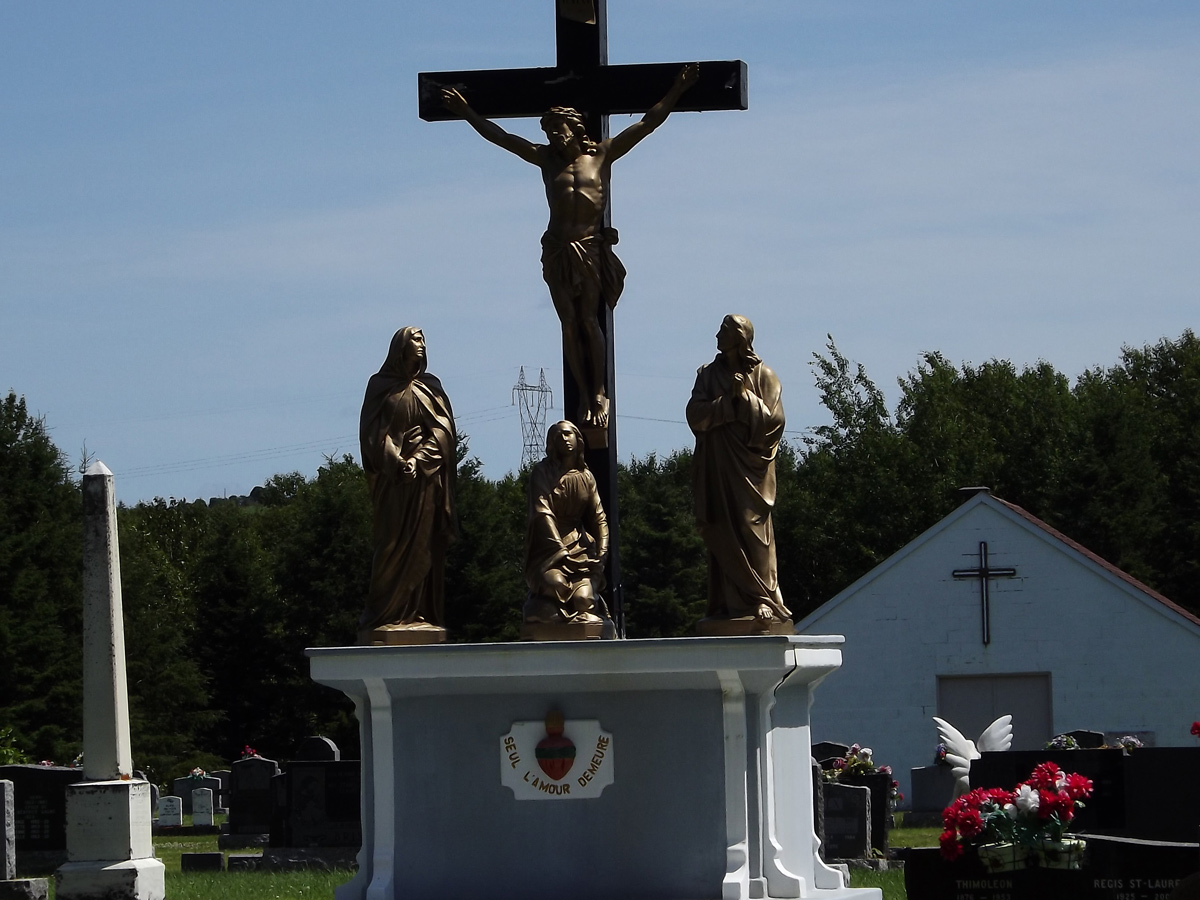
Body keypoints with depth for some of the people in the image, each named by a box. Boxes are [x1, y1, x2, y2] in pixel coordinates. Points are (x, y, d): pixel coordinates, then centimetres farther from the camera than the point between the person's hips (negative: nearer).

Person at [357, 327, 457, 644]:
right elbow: (375, 432, -2)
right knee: (393, 545, -7)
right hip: (393, 481, -3)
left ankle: (419, 612, -1)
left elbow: (442, 429, 3)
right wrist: (397, 461, -18)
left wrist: (419, 459, -13)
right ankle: (386, 614, -8)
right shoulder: (380, 386, 6)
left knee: (423, 546, -1)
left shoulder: (430, 387, 13)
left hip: (426, 477, 3)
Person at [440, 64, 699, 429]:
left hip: (592, 248, -2)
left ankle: (598, 394, 3)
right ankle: (586, 397, 2)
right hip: (558, 251, 2)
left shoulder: (602, 154, 5)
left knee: (589, 321, -5)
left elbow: (648, 123, 4)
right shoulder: (547, 159, 11)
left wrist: (677, 91, -1)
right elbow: (501, 137, 14)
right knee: (570, 325, -1)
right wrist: (466, 113, 14)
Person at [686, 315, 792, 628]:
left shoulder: (763, 376, 5)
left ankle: (761, 600, -8)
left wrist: (746, 397, -12)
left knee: (753, 533, -8)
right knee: (722, 537, -1)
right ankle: (729, 602, -1)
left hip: (750, 470, -3)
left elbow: (774, 420, -5)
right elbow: (695, 414, -1)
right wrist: (729, 399, -11)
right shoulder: (708, 375, 12)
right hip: (717, 470, 3)